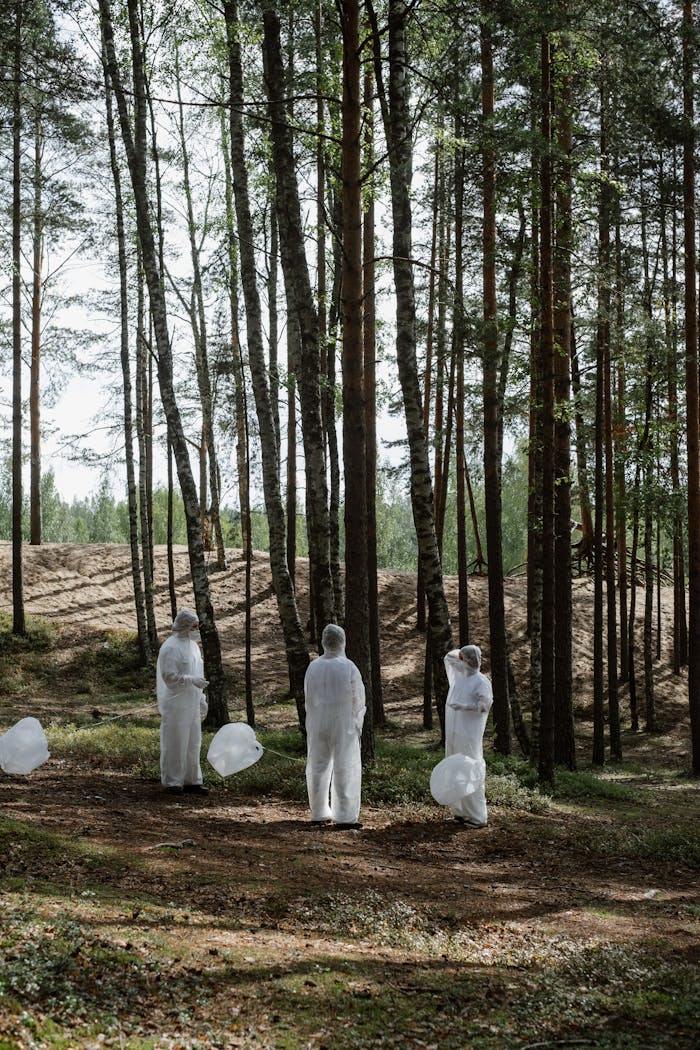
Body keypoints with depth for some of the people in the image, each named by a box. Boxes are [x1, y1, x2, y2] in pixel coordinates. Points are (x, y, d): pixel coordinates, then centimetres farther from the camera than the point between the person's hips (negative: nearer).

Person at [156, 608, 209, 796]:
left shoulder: (192, 645, 12)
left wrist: (202, 699, 17)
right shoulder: (170, 647, -15)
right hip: (176, 705, -8)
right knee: (175, 744, 0)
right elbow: (169, 676, -19)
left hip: (192, 704, 8)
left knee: (192, 743, 12)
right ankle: (172, 781, 10)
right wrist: (192, 680, -25)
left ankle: (191, 780, 21)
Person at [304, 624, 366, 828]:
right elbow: (358, 699, -6)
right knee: (345, 769, 2)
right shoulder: (348, 667, -12)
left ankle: (319, 813, 18)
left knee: (318, 767, 12)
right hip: (344, 724, -3)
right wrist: (357, 725, 7)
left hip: (317, 725, 3)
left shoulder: (313, 667, -3)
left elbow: (308, 698, 6)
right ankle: (345, 817, 0)